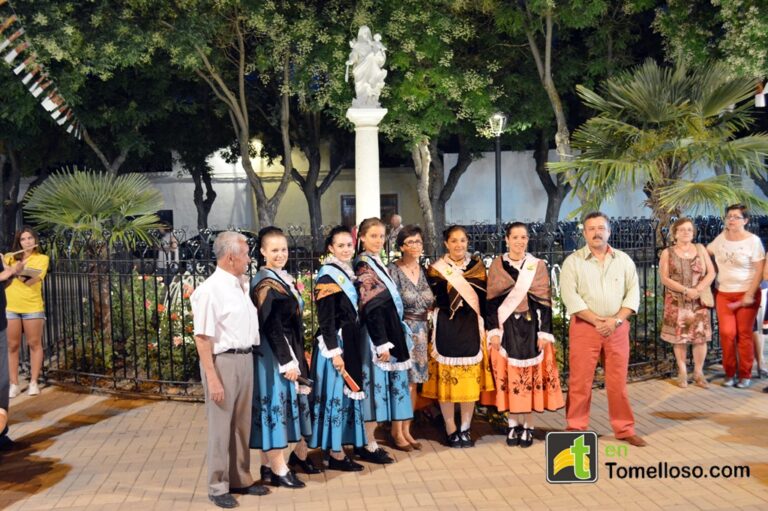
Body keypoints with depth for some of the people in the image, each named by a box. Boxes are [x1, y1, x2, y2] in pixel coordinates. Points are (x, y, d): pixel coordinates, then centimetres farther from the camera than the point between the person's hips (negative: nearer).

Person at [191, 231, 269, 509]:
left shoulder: (241, 285, 9)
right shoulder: (210, 290, -15)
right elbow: (202, 337, -17)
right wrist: (212, 378, -19)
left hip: (245, 359, 8)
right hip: (223, 361, -7)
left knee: (242, 423, 16)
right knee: (221, 426, 4)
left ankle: (240, 478, 31)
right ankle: (218, 487, 18)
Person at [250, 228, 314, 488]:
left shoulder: (285, 278, 11)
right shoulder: (264, 284, -16)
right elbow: (270, 327, -20)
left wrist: (298, 356, 16)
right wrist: (286, 361, -21)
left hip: (292, 350, 9)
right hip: (273, 354, -9)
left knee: (294, 401, 16)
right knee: (276, 403, -2)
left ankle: (299, 454, 30)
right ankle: (277, 469, 6)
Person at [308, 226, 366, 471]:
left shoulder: (348, 273, 11)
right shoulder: (327, 276, -13)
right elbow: (326, 320, -17)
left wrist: (352, 345, 15)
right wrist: (335, 351, -20)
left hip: (350, 342, 9)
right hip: (335, 343, -9)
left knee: (346, 393, 13)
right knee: (336, 394, -2)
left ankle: (339, 447, 23)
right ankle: (336, 454, 7)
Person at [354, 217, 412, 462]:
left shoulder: (376, 263, 14)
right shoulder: (364, 267, -13)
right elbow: (370, 309, -18)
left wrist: (390, 339, 16)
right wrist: (382, 343, -21)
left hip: (388, 333, 9)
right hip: (376, 335, -9)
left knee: (384, 384, 12)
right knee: (375, 384, -4)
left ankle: (370, 441, 21)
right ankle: (369, 446, 4)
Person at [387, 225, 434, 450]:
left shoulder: (423, 270, 9)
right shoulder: (393, 270, -8)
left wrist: (425, 329, 8)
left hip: (420, 332, 6)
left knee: (413, 382, 9)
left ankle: (406, 429, 20)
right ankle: (396, 431, 12)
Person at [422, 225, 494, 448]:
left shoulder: (477, 266, 10)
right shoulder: (436, 269, 4)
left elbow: (483, 298, 3)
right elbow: (438, 299, -7)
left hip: (471, 329, 2)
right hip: (446, 329, -2)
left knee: (471, 380, 3)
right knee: (447, 379, -1)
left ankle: (465, 429, 15)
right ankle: (451, 430, 11)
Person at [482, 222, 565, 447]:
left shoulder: (538, 265, 4)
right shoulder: (497, 265, 4)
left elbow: (545, 302, 1)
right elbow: (491, 301, 3)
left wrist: (544, 333, -6)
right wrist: (493, 331, -4)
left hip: (531, 327, 0)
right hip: (506, 328, 0)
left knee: (530, 374, 1)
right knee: (508, 374, 2)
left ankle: (528, 426, 11)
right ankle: (512, 424, 14)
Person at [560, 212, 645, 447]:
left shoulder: (624, 260, 8)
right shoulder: (573, 261, -1)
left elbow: (633, 292, 4)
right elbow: (570, 296, -9)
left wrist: (616, 320, -10)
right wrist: (597, 321, -14)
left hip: (618, 328, 2)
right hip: (584, 327, -2)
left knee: (618, 381, 7)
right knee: (580, 381, 1)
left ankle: (624, 429, 18)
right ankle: (576, 428, 12)